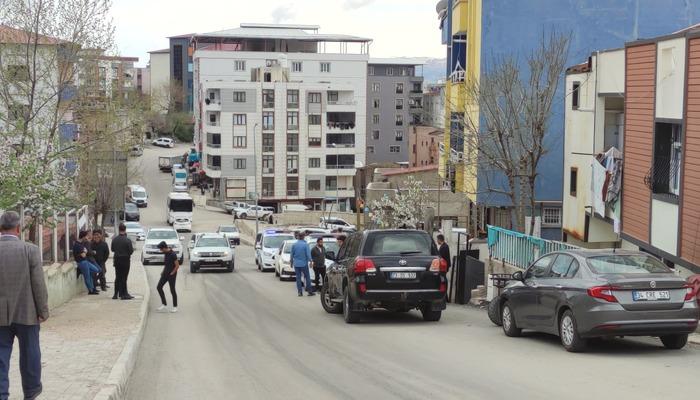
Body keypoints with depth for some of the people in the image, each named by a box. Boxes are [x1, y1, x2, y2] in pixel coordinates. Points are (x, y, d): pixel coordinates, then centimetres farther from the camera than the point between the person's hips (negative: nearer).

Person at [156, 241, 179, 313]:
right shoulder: (166, 253, 6)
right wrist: (163, 271, 11)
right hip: (165, 274, 8)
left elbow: (177, 266, -19)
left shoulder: (172, 255, -20)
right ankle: (164, 304, 9)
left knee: (172, 290, 0)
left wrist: (172, 273, -14)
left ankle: (175, 307, 13)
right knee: (159, 287, 2)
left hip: (171, 274, -8)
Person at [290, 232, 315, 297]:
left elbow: (292, 255, 8)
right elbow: (308, 254, -11)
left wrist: (291, 262, 20)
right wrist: (310, 261, -2)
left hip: (296, 264, 3)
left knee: (298, 277, 6)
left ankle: (299, 292, 4)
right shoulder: (305, 245, -10)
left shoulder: (294, 245, 1)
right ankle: (309, 291, 5)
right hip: (304, 263, -3)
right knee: (307, 277, 5)